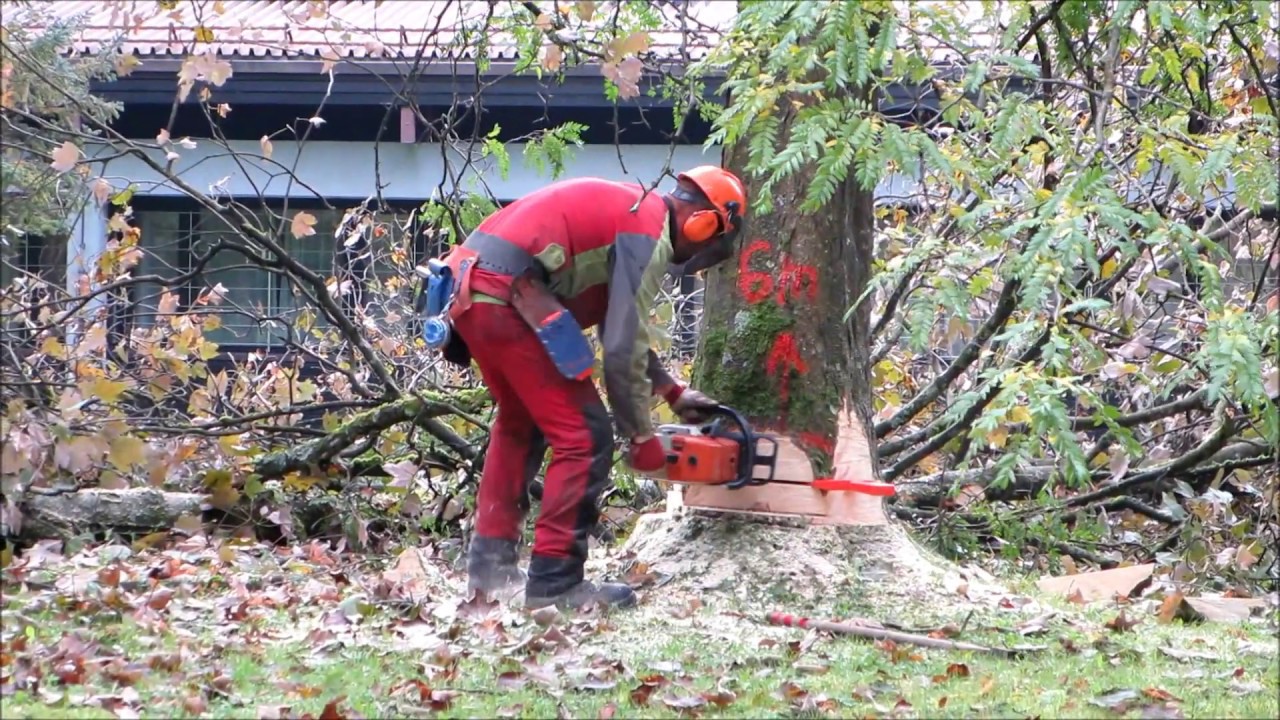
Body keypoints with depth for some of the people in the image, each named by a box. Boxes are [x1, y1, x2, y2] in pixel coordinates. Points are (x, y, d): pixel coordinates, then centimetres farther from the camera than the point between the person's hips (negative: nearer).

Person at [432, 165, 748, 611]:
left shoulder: (627, 210, 23)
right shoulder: (650, 236, -6)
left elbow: (620, 327, 31)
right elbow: (623, 349, -9)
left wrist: (673, 392, 31)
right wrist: (642, 436, 2)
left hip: (467, 286, 10)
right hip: (506, 297, -10)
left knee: (521, 422, 27)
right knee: (585, 437, -3)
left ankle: (489, 563, 29)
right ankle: (554, 581, 0)